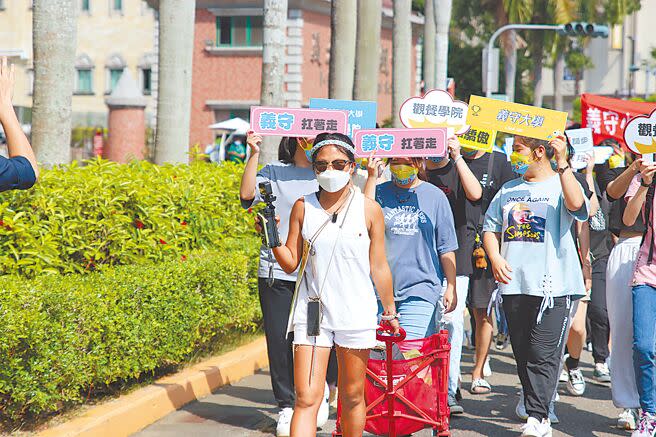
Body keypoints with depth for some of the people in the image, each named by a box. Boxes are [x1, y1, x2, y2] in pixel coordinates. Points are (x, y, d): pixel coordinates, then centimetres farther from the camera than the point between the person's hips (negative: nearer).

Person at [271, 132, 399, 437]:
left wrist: (390, 312, 12)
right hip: (312, 311, 0)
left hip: (356, 314, 0)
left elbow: (379, 268, 7)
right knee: (306, 399, -8)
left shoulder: (368, 209, 0)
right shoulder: (303, 207, 3)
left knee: (352, 397, 11)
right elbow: (291, 263, 6)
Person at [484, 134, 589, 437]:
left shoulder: (561, 184, 1)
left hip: (552, 286, -6)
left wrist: (562, 163, -25)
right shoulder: (508, 190, 19)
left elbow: (576, 204, -21)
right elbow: (491, 228, 19)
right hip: (514, 285, 6)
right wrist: (495, 258, 1)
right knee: (523, 354, 7)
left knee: (543, 355, -11)